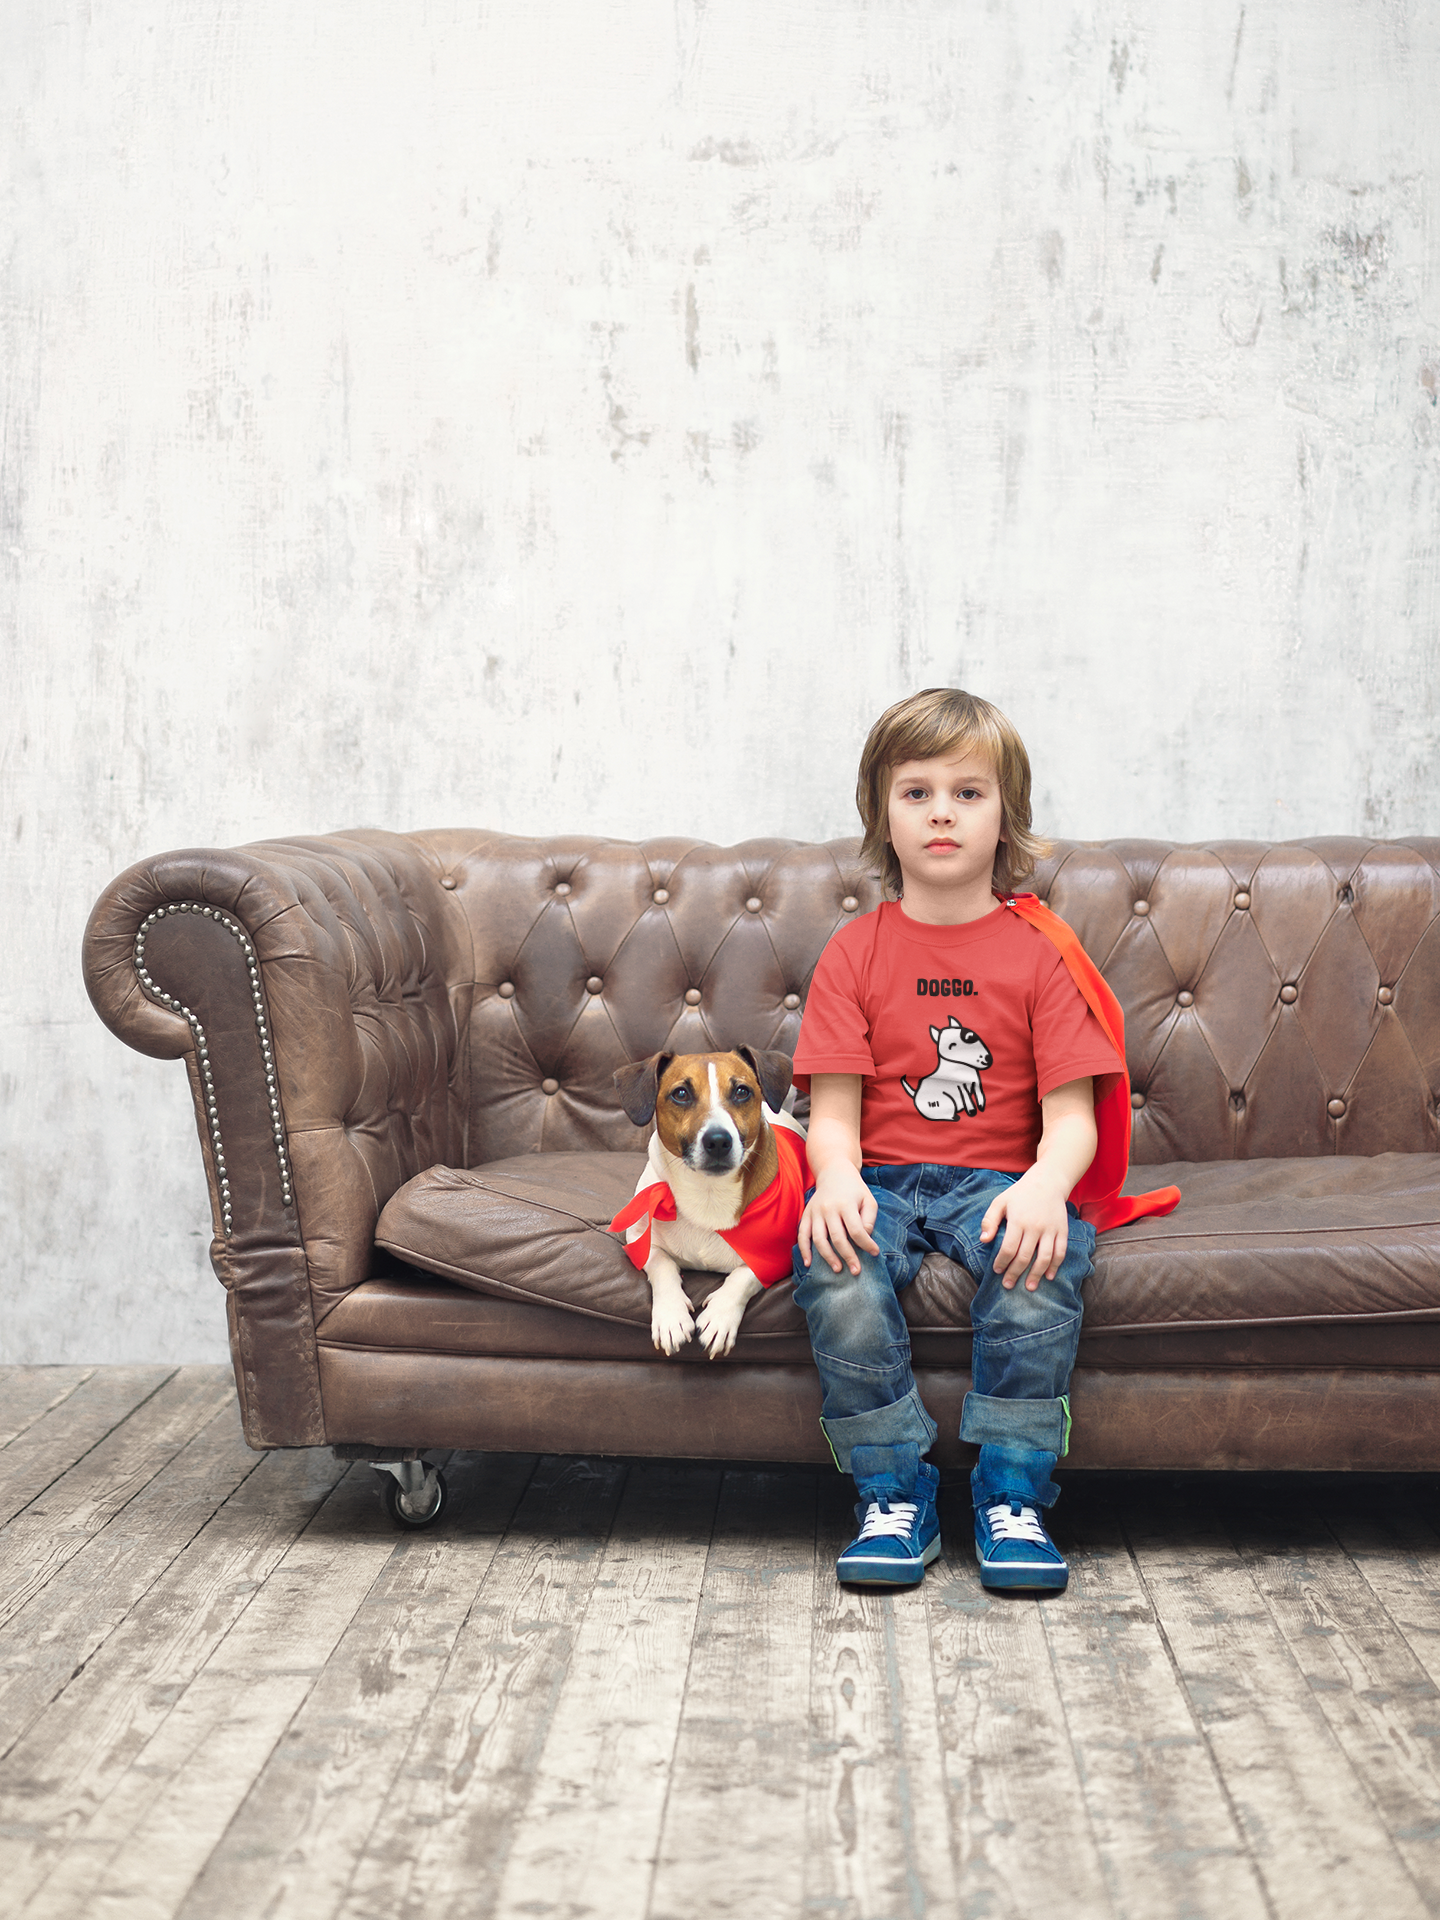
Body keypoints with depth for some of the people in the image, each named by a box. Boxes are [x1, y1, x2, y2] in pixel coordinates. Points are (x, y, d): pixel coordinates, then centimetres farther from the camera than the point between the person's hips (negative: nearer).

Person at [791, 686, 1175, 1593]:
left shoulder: (1039, 949, 4)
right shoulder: (854, 950, 7)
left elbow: (1071, 1112, -3)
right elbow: (834, 1108, 0)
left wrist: (1045, 1185, -27)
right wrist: (837, 1177, -25)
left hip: (999, 1178, 0)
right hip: (881, 1177, 1)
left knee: (1045, 1252, -33)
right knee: (834, 1261, -32)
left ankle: (1013, 1494, -17)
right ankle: (896, 1492, -16)